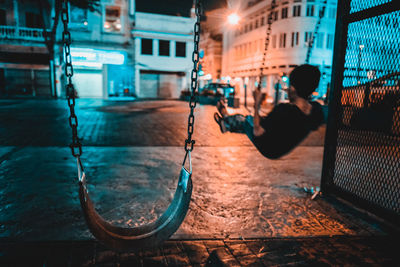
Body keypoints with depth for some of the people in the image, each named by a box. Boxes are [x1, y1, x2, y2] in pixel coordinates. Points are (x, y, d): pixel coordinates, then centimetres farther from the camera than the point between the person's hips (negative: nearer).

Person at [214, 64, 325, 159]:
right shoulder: (317, 110, -19)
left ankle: (225, 120, 49)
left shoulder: (283, 110, -39)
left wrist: (257, 104, -19)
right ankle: (226, 124, 52)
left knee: (242, 119, 16)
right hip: (283, 150, 6)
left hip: (268, 150, -6)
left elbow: (257, 132, -28)